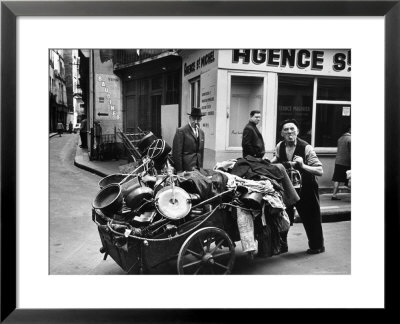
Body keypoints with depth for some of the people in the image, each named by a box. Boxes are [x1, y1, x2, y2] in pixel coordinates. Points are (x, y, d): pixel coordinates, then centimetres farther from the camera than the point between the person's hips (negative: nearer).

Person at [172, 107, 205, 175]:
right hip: (185, 169, -6)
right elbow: (177, 152, -12)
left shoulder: (201, 132, 13)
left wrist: (201, 168, 13)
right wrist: (179, 171, -14)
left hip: (198, 169, 6)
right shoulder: (181, 131, -9)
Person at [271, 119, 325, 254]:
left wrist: (303, 165, -35)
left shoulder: (306, 148, -19)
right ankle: (281, 244, 27)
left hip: (305, 188, -3)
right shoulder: (279, 147, -4)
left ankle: (317, 246, 32)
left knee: (310, 218, 9)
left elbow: (320, 171, -22)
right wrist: (269, 163, -1)